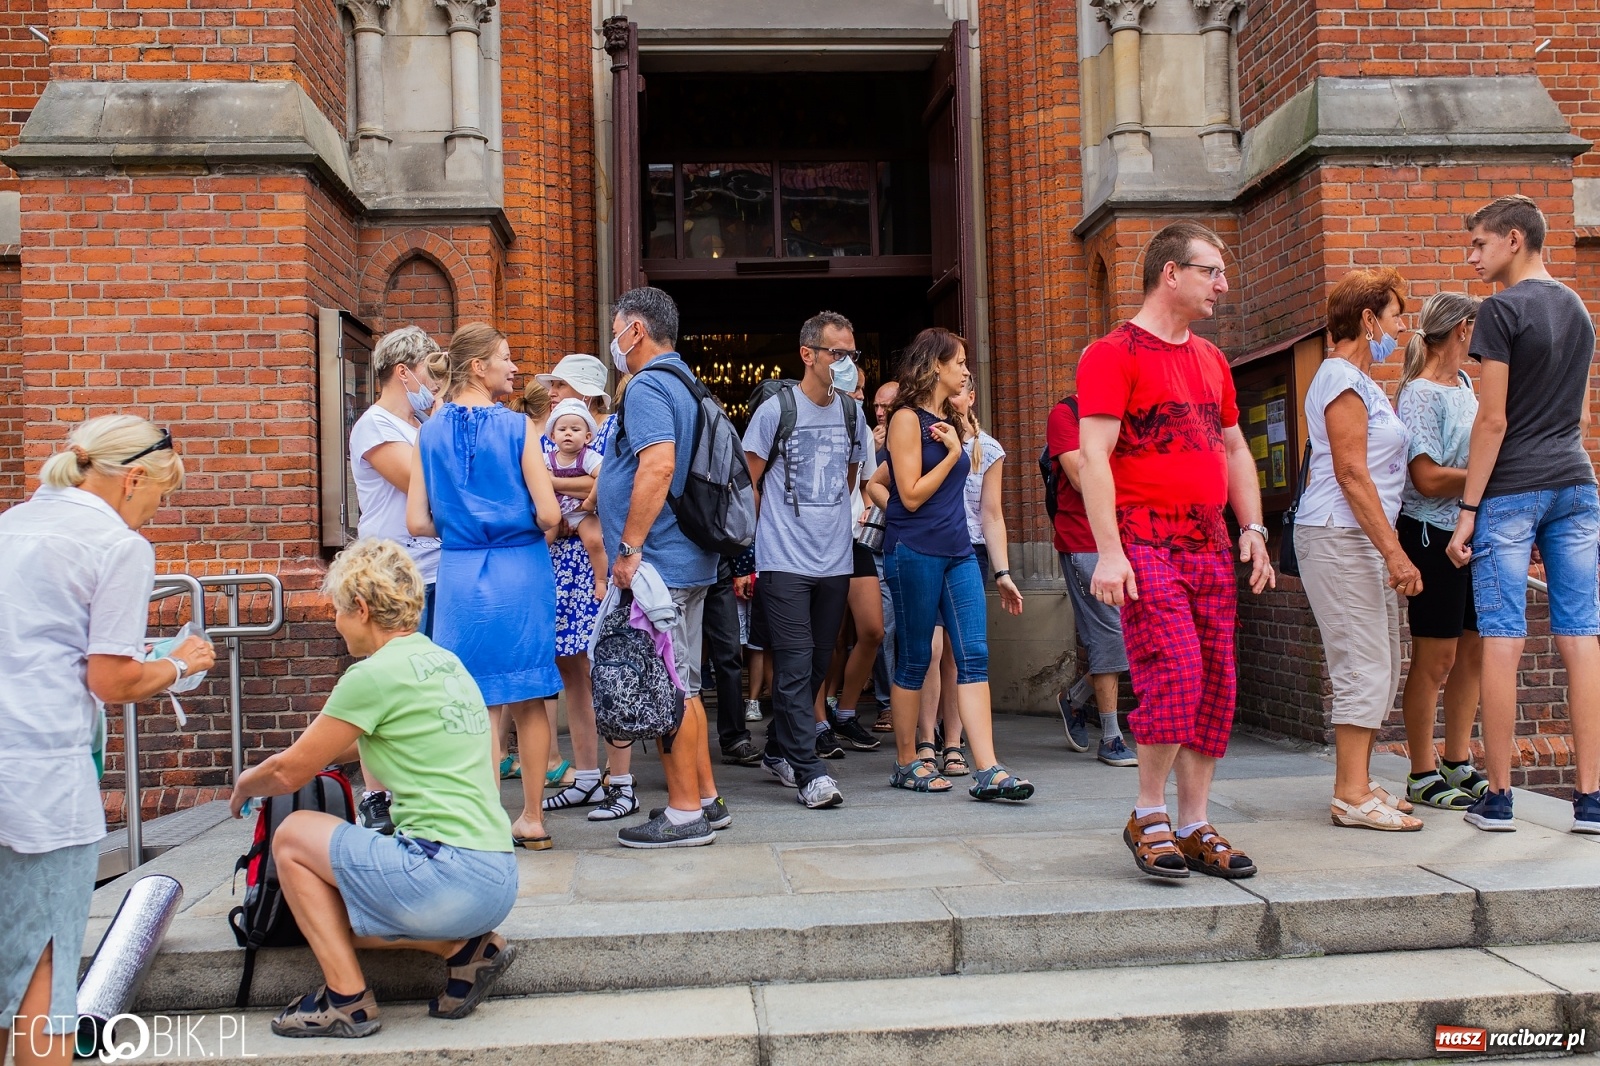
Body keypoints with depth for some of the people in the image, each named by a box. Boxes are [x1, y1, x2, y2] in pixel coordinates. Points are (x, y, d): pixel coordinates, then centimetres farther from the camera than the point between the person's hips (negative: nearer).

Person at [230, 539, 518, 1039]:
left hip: (446, 875, -8)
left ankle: (347, 1001, 10)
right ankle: (465, 945, 10)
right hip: (499, 882, 8)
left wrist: (244, 785, 22)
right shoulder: (447, 663, 15)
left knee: (294, 834, 10)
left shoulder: (374, 675, -9)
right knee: (335, 914, 23)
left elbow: (289, 772, 2)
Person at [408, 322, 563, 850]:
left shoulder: (430, 432, 2)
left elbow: (418, 522, 0)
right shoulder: (517, 428, -7)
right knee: (528, 701, 11)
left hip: (460, 575, 2)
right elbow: (548, 514, -11)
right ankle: (532, 818, 19)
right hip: (521, 572, -2)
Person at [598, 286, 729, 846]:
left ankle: (685, 814, 3)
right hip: (688, 560, 10)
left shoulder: (647, 386, -13)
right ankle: (706, 800, 24)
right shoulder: (683, 384, 18)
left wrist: (629, 548, -24)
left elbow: (659, 465, -27)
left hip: (658, 563, -10)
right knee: (682, 688, 16)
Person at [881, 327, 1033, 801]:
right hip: (914, 552, -7)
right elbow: (911, 495, -12)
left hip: (957, 551, 7)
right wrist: (953, 453, -8)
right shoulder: (907, 419, -7)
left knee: (974, 656, -2)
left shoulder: (949, 420, 16)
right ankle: (906, 764, 16)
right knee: (914, 659, 2)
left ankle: (988, 771, -5)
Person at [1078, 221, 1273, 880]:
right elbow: (1094, 454, -12)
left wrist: (1252, 529, 15)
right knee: (1175, 674, -17)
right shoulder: (1113, 355, -4)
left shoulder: (1210, 360, 20)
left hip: (1209, 548, 8)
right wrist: (1109, 551, -20)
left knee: (1216, 686, 5)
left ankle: (1194, 828, 15)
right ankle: (1148, 818, 0)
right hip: (1144, 546, -8)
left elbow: (1234, 449, 26)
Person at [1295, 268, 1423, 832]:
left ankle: (1356, 783, 16)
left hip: (1361, 539, 10)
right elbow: (1351, 473, -18)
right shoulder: (1342, 379, -10)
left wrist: (1389, 550, 19)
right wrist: (1394, 551, -21)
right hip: (1339, 536, -10)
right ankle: (1353, 796, -6)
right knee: (1363, 665, -10)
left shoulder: (1359, 380, 21)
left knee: (1379, 668, 11)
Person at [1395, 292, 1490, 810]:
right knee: (1435, 658, -2)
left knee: (1471, 651, 11)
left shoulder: (1465, 384, 13)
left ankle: (1458, 764, 23)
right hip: (1434, 535, -8)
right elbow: (1429, 479, -18)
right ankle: (1423, 776, 8)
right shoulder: (1420, 394, -12)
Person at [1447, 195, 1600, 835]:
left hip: (1512, 489, -7)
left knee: (1502, 640, -4)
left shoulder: (1502, 310, -7)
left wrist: (1468, 508, -9)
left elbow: (1492, 419, -11)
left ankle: (1498, 798, 1)